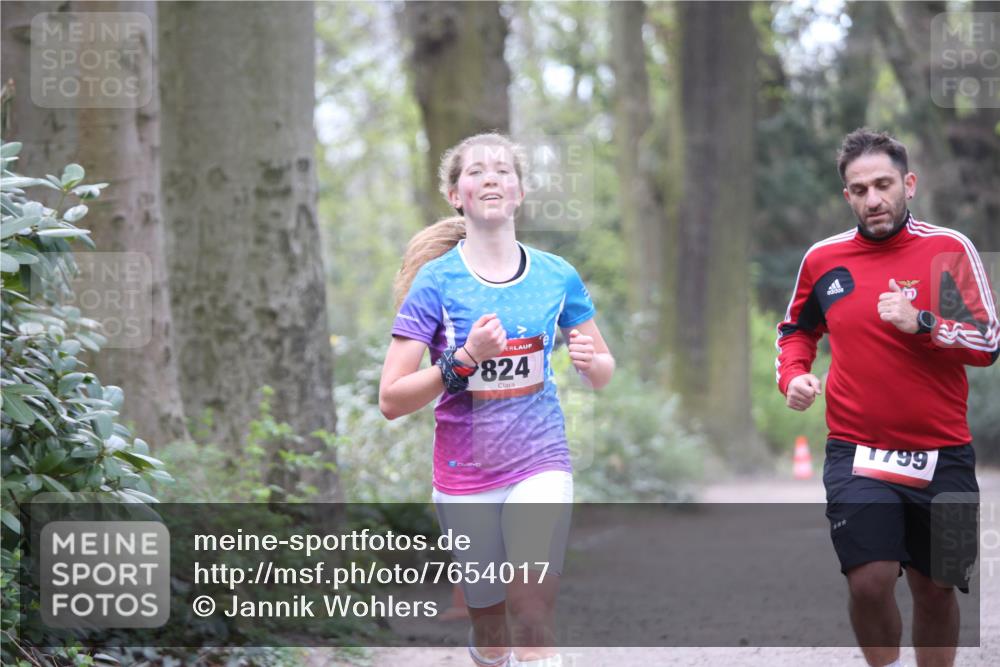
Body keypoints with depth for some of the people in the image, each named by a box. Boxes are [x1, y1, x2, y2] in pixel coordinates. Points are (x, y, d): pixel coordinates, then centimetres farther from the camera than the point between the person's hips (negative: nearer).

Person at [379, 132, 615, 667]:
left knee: (533, 619, -18)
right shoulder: (437, 281, -5)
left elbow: (601, 375, 15)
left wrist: (590, 360, -9)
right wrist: (465, 359, -22)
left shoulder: (557, 276, 2)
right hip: (465, 477, 0)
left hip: (540, 465, 0)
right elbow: (391, 400, -9)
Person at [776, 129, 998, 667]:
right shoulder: (823, 259, 3)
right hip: (858, 455, 0)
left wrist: (921, 323, -22)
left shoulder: (950, 249, -4)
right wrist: (793, 376, 2)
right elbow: (796, 329, 21)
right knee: (870, 582, -14)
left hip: (941, 456, 0)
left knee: (935, 592, 9)